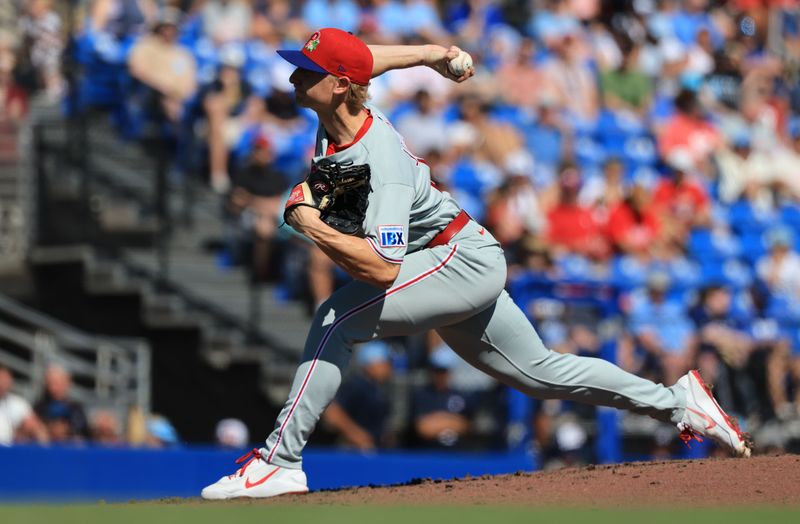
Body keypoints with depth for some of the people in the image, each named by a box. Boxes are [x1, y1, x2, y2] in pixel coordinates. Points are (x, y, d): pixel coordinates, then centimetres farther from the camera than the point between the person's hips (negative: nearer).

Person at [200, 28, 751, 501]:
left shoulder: (381, 164, -30)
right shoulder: (336, 111, -5)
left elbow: (383, 269, -38)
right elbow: (361, 60, 19)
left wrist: (311, 225, -33)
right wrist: (428, 54, 26)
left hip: (464, 261, -10)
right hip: (467, 271, 10)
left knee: (337, 319, -24)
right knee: (539, 373, 17)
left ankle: (279, 462, -23)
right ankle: (676, 401, 25)